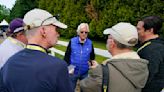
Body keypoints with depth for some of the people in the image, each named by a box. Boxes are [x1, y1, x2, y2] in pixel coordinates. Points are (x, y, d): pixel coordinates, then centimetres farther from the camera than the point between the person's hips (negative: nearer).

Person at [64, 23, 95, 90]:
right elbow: (67, 55, -2)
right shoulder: (72, 41, -9)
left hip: (85, 73, 1)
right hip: (73, 72, -1)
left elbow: (92, 57, 6)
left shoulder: (90, 43, -4)